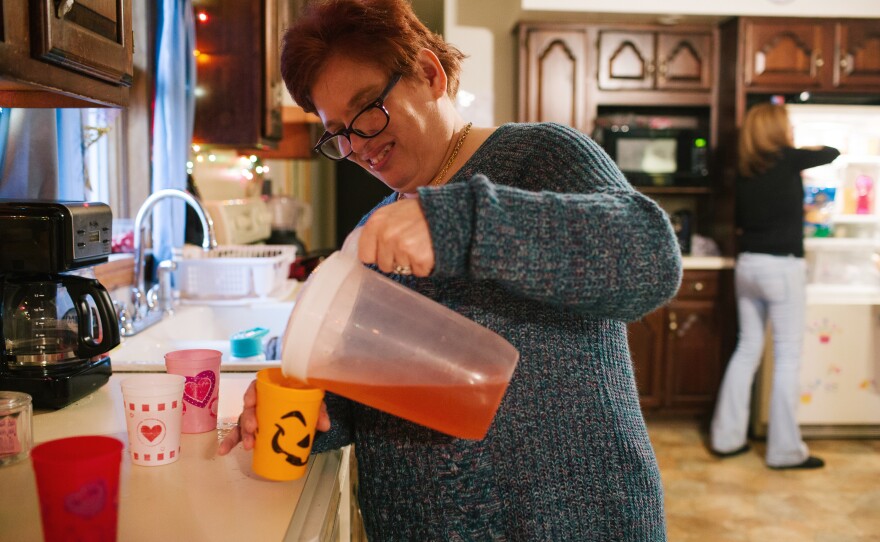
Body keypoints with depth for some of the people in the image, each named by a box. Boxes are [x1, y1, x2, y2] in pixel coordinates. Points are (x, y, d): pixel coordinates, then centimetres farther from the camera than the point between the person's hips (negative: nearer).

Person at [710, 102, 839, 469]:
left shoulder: (745, 172, 8)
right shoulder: (788, 159, -7)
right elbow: (831, 153, 10)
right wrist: (807, 150, 29)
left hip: (748, 265, 6)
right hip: (783, 268, -6)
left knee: (746, 350, 13)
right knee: (787, 357, 1)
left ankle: (726, 438, 18)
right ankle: (785, 450, 6)